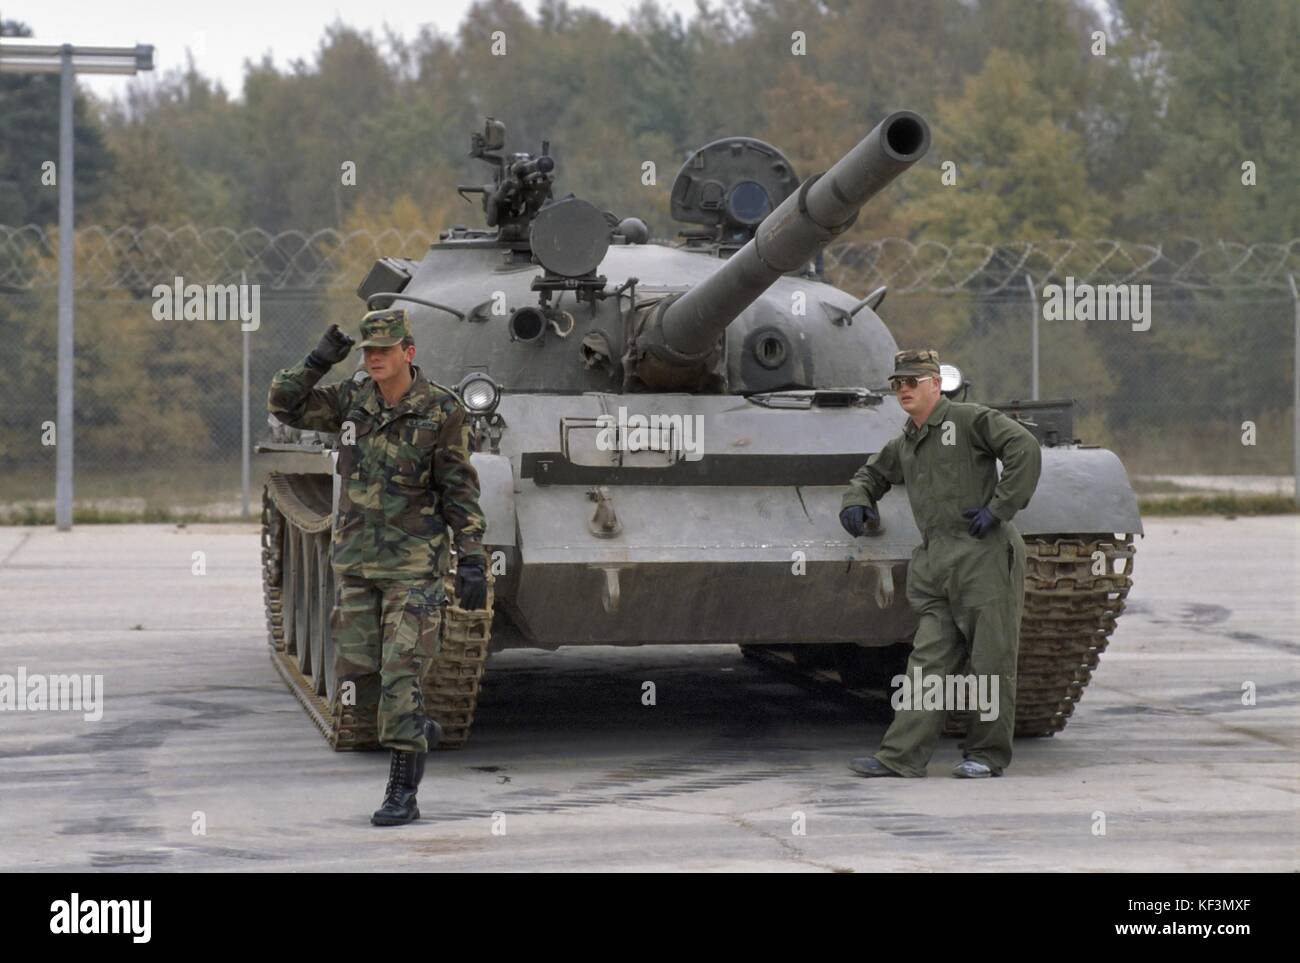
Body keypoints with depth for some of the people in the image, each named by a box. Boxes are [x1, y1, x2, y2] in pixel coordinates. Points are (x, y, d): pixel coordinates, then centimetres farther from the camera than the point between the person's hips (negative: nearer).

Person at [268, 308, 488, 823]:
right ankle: (416, 729, 34)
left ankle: (402, 794, -4)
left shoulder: (441, 410, -10)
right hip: (356, 560, 5)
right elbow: (284, 405, 5)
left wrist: (471, 560, -13)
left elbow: (460, 493, -7)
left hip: (414, 564, -5)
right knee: (357, 679, 4)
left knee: (400, 674, -10)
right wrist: (319, 360, -10)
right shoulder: (353, 397, 2)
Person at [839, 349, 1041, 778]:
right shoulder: (903, 445, 20)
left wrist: (1000, 506, -16)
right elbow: (872, 473, 40)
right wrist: (855, 501, 18)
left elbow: (1025, 448, -15)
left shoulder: (970, 420, -3)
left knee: (991, 661, -1)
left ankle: (987, 755, 7)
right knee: (929, 663, 1)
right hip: (934, 566, 7)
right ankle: (900, 756, -4)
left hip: (983, 555, -7)